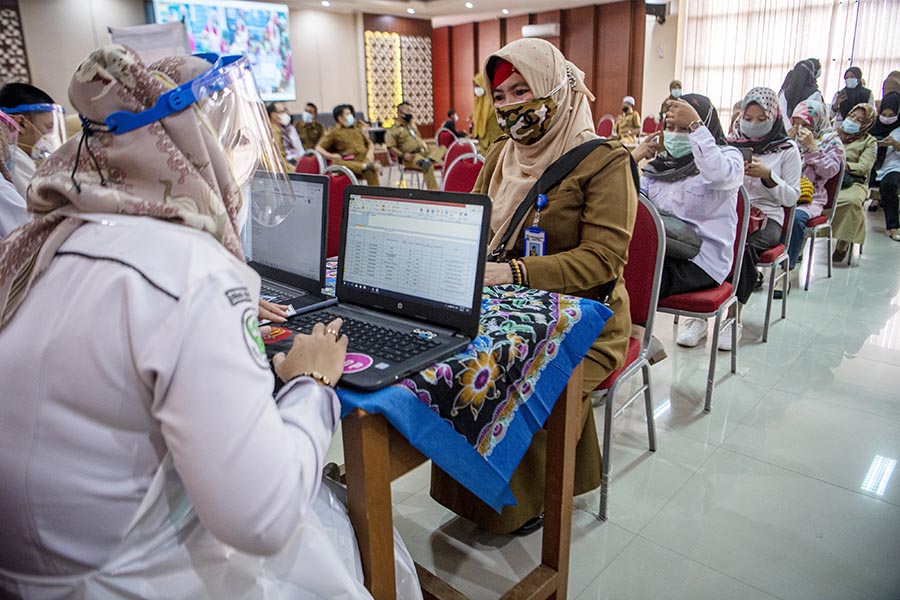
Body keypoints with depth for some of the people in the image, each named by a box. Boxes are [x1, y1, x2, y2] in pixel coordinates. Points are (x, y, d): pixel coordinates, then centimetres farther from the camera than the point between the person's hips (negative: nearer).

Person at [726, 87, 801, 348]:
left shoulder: (787, 149, 7)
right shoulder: (730, 144, 12)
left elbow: (791, 197, 5)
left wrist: (767, 176, -10)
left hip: (767, 217, -1)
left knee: (744, 246, -36)